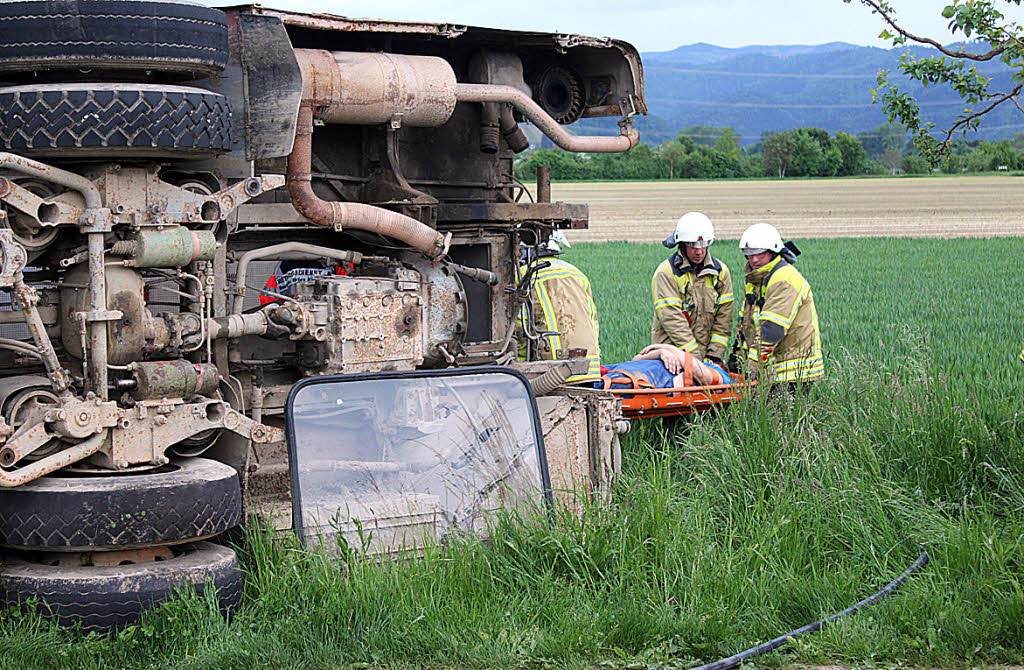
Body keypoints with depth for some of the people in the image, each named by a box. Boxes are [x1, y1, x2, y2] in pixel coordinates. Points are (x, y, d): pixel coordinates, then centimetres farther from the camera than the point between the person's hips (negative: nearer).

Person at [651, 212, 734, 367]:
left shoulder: (720, 271, 8)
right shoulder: (666, 273, -7)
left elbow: (723, 318, 7)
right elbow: (672, 319, -13)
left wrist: (714, 356, -3)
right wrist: (695, 358, -18)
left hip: (706, 353, 4)